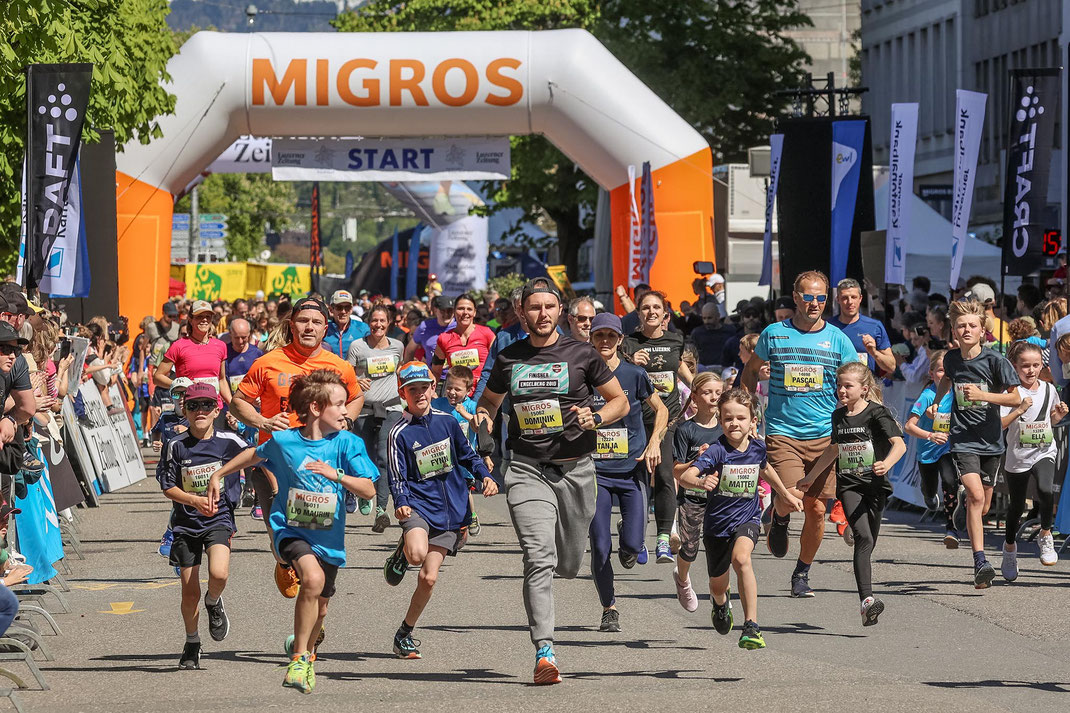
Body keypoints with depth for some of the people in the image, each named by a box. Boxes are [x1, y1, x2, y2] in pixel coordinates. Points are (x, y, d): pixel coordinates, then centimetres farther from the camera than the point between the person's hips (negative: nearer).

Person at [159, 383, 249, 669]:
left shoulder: (229, 442, -4)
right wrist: (195, 501, -16)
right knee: (190, 592, 4)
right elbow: (168, 487, -1)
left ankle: (214, 603, 10)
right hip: (186, 524, 1)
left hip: (219, 520, -1)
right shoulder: (178, 446, -2)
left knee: (219, 573, -27)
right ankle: (192, 645, 27)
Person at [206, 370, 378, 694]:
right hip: (291, 529, -3)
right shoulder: (283, 441, -7)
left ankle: (307, 649, 49)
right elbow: (255, 454, 15)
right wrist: (218, 475, 21)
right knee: (313, 577, -30)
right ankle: (299, 657, -17)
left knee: (319, 603, 15)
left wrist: (336, 475, -29)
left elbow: (369, 490, -14)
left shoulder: (347, 443, -8)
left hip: (328, 534, 3)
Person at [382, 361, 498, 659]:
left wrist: (485, 477, 3)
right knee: (417, 554, -33)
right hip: (418, 505, -3)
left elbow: (467, 455, 19)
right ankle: (401, 554, 5)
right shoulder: (400, 433, -5)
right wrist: (401, 504, -25)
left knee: (428, 578, -1)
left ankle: (405, 634, 16)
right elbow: (397, 477, -7)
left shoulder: (447, 421, 6)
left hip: (450, 511, 3)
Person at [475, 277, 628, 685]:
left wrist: (595, 418, -11)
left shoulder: (581, 355, 2)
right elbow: (490, 399, 25)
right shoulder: (508, 359, 7)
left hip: (574, 468, 1)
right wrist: (482, 418, 2)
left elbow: (620, 401, 9)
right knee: (539, 558, -17)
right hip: (527, 468, 0)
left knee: (569, 565, 10)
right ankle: (544, 651, -23)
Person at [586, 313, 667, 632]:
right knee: (600, 549, -7)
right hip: (596, 472, 0)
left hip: (632, 470, 0)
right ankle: (609, 610, 12)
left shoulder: (634, 375, -2)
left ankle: (628, 551, 28)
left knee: (632, 546, -11)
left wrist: (654, 442, -3)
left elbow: (661, 410, 11)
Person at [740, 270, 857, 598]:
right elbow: (751, 370, 19)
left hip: (824, 436, 2)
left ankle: (802, 574, 20)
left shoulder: (837, 339, 4)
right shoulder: (774, 334, 3)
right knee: (791, 497, -20)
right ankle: (779, 518, 18)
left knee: (816, 508, 1)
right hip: (782, 433, -1)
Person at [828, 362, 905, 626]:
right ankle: (867, 600, -31)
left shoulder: (877, 413, -5)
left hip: (874, 485, -2)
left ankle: (867, 605, 21)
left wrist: (886, 464, -37)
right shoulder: (838, 416, 11)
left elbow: (899, 444, -17)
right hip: (848, 486, 2)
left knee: (868, 545, 4)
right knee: (863, 537, -19)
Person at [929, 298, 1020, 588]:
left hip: (990, 440, 0)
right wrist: (936, 402, 13)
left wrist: (982, 395, -19)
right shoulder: (951, 358, 1)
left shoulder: (994, 360, -9)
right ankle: (980, 563, -25)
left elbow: (1016, 398, -8)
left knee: (983, 507, 10)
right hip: (963, 439, 0)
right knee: (975, 496, -20)